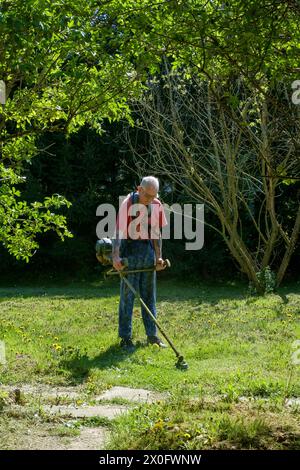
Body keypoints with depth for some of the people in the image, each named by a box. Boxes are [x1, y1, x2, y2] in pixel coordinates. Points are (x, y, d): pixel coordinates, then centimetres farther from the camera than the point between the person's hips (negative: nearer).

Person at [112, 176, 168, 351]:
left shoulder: (157, 205, 4)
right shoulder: (128, 204, -14)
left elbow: (157, 232, 12)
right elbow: (119, 231, -22)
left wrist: (159, 256, 7)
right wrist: (116, 256, -32)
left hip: (148, 250, 5)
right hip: (130, 249, -5)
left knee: (149, 294, 10)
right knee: (128, 294, -3)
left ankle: (152, 335, 18)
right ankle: (126, 337, 2)